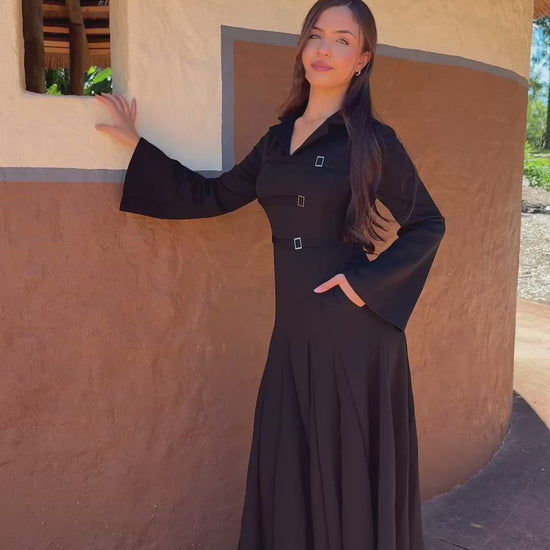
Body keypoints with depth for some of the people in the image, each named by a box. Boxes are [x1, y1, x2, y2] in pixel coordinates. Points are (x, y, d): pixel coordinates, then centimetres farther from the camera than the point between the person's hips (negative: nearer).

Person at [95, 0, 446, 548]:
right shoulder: (277, 139, 11)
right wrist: (135, 143, 15)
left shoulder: (373, 140, -5)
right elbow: (212, 196, 14)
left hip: (355, 330, -5)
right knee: (289, 467, 14)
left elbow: (427, 224, 1)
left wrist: (371, 281, -12)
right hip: (295, 330, 5)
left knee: (352, 467, 7)